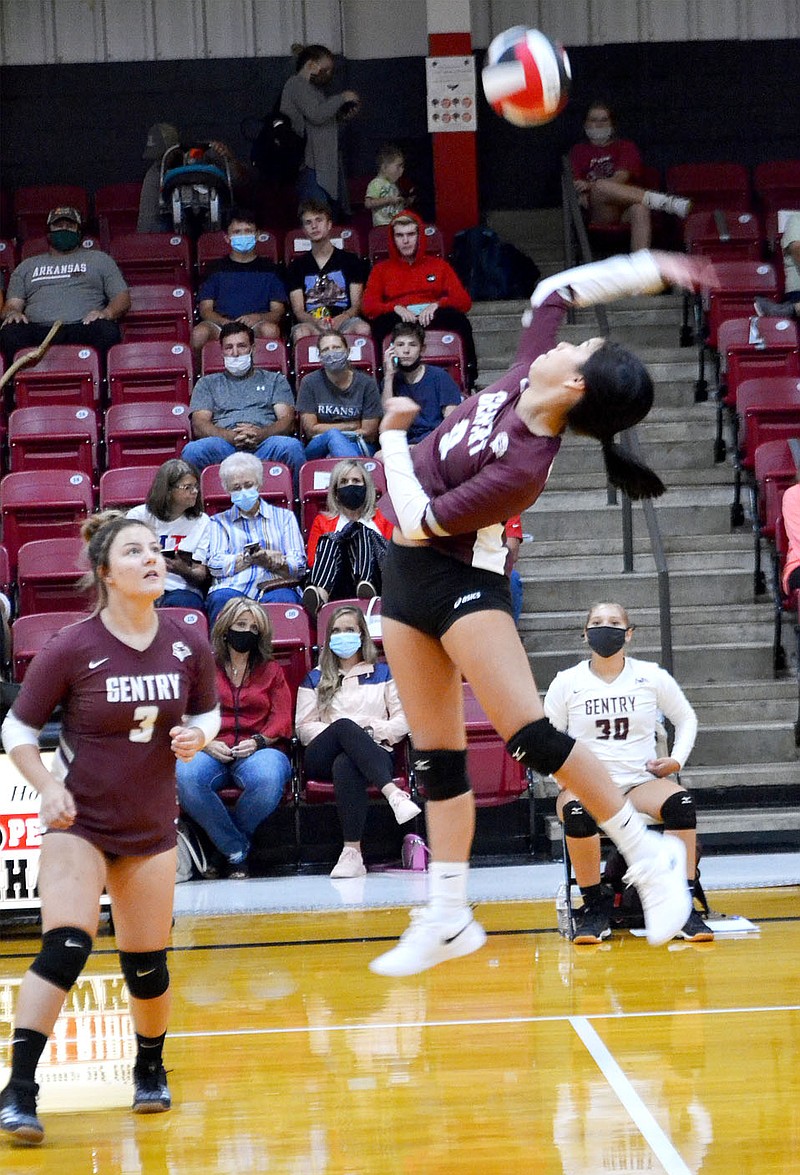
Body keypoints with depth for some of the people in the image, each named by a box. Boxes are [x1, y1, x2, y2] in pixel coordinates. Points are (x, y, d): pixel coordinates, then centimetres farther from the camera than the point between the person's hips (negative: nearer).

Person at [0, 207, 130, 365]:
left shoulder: (99, 259, 27)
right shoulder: (27, 266, 32)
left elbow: (122, 298, 17)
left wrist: (107, 313, -8)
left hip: (82, 327, -1)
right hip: (39, 330, 1)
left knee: (107, 330, -37)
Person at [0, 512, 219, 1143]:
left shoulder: (189, 647, -5)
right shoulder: (70, 649, -15)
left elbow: (208, 712, 12)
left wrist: (196, 735, -10)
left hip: (152, 828, 4)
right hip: (79, 823, -4)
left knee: (148, 967, 8)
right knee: (65, 947, -22)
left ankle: (150, 1068, 37)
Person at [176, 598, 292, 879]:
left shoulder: (271, 671, 20)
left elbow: (282, 719, 9)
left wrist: (257, 741, -11)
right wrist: (206, 743, -12)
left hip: (257, 750, 0)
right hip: (210, 750, 0)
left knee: (268, 779, -39)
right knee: (184, 777, -37)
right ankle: (237, 851, -21)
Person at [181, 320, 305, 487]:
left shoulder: (275, 379, 27)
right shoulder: (208, 383, 27)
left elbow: (287, 421, 12)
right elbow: (199, 425, 12)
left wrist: (260, 434, -12)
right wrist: (231, 436, -11)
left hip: (264, 445, 0)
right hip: (224, 446, 0)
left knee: (291, 447, -37)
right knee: (192, 450, -36)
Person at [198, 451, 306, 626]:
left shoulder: (284, 517, 24)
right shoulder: (219, 522, 26)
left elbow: (299, 565, 12)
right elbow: (215, 565, 7)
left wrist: (274, 561, -9)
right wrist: (249, 558, -8)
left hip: (275, 587, 0)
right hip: (234, 587, 0)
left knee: (283, 599, -37)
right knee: (222, 599, -37)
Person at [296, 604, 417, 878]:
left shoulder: (383, 673, 22)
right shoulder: (315, 679, 23)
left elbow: (403, 720, 13)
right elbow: (304, 727, 11)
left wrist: (375, 730, -6)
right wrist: (337, 732, -6)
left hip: (373, 752, -1)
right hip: (322, 758, 1)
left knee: (345, 765, -40)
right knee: (344, 725, -37)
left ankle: (352, 852, -50)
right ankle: (393, 793, -53)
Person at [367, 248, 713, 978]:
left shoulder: (524, 467, -26)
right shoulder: (525, 376, -6)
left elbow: (422, 519, -23)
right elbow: (554, 290, 9)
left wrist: (393, 437, -11)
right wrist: (650, 269, 3)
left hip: (461, 574, -8)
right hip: (410, 571, 8)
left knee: (530, 733, -19)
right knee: (435, 754, 8)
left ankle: (650, 856, -6)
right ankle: (447, 919, 12)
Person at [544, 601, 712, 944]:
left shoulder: (652, 677, 8)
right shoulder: (566, 683, 6)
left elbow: (686, 719, 20)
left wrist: (677, 759, 3)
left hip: (642, 782, 1)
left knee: (681, 802, -33)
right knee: (576, 812, -38)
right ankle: (594, 908, -22)